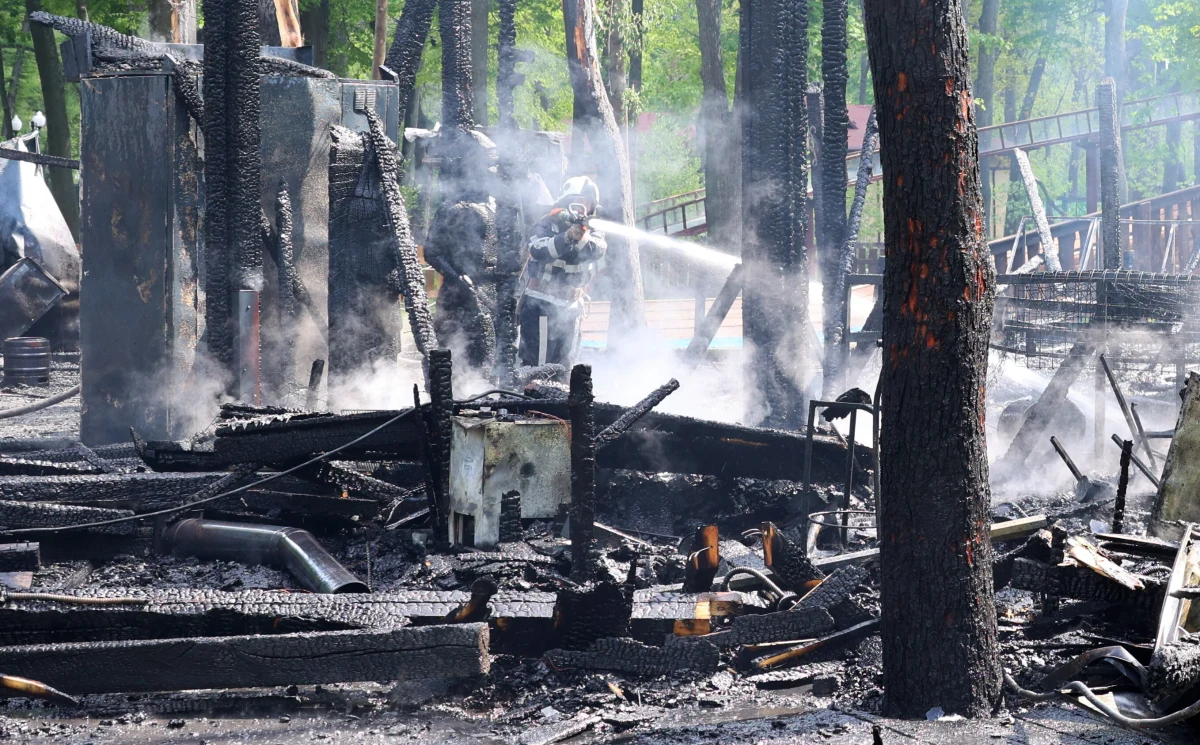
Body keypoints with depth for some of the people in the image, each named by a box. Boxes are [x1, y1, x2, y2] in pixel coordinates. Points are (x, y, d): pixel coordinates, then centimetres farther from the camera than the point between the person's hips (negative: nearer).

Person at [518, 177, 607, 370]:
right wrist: (566, 237, -39)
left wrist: (582, 238, -36)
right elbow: (538, 251, -25)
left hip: (570, 306, 6)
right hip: (540, 302, -6)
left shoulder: (592, 232, 7)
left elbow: (597, 250, -15)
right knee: (537, 362, -12)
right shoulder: (547, 225, -6)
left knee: (564, 364, 12)